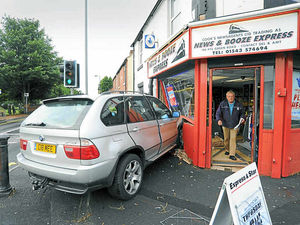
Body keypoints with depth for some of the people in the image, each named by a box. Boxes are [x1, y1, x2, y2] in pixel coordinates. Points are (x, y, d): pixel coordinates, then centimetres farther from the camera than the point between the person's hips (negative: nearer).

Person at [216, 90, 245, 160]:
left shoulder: (238, 105, 0)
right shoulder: (222, 104, -3)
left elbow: (242, 113, 11)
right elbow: (218, 113, -3)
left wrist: (242, 118, -10)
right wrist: (219, 119, -21)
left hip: (234, 125, -1)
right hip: (225, 124, 1)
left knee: (233, 139, -5)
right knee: (226, 138, 14)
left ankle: (232, 154, 0)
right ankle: (227, 150, 37)